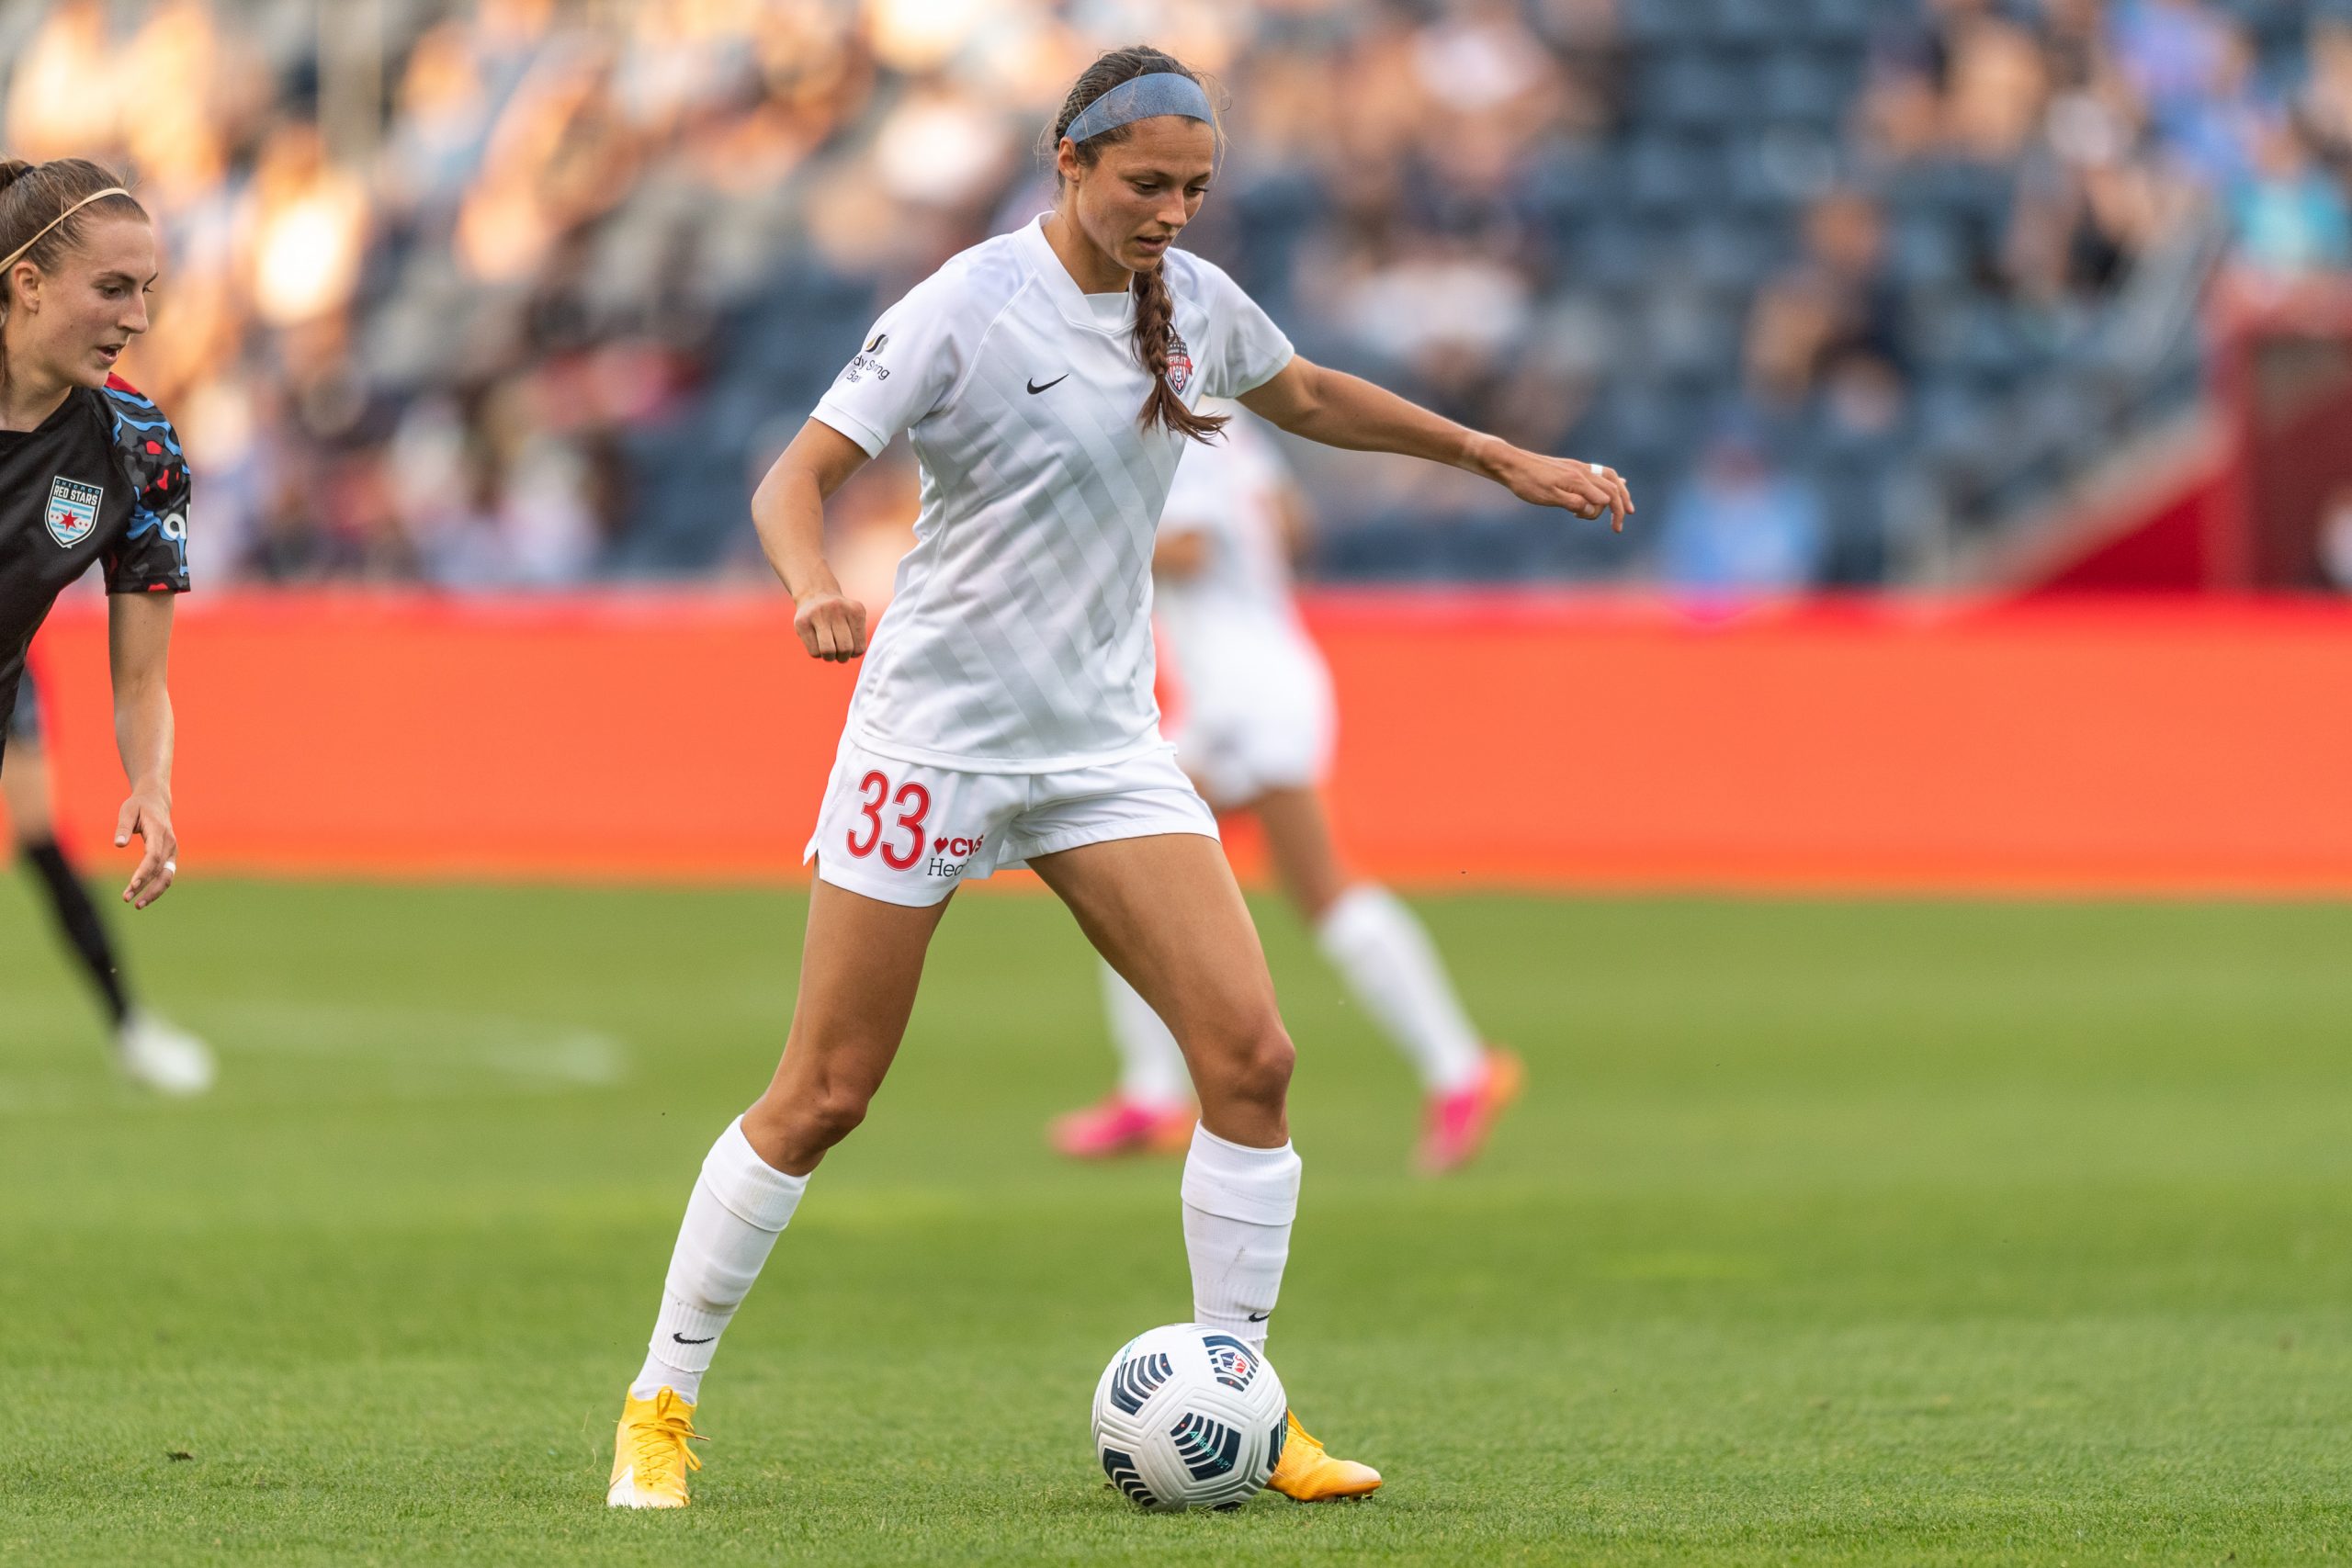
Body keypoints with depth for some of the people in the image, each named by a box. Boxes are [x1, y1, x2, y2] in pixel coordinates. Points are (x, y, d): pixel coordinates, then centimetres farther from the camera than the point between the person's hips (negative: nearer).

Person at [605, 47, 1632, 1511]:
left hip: (1104, 736, 5)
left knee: (1250, 1053, -9)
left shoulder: (1192, 298, 3)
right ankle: (660, 1404, 12)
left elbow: (1305, 394, 24)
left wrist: (1501, 458, 26)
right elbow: (799, 473, -18)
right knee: (822, 1099, -3)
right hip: (936, 729, -5)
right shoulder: (968, 309, -15)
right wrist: (814, 588, -39)